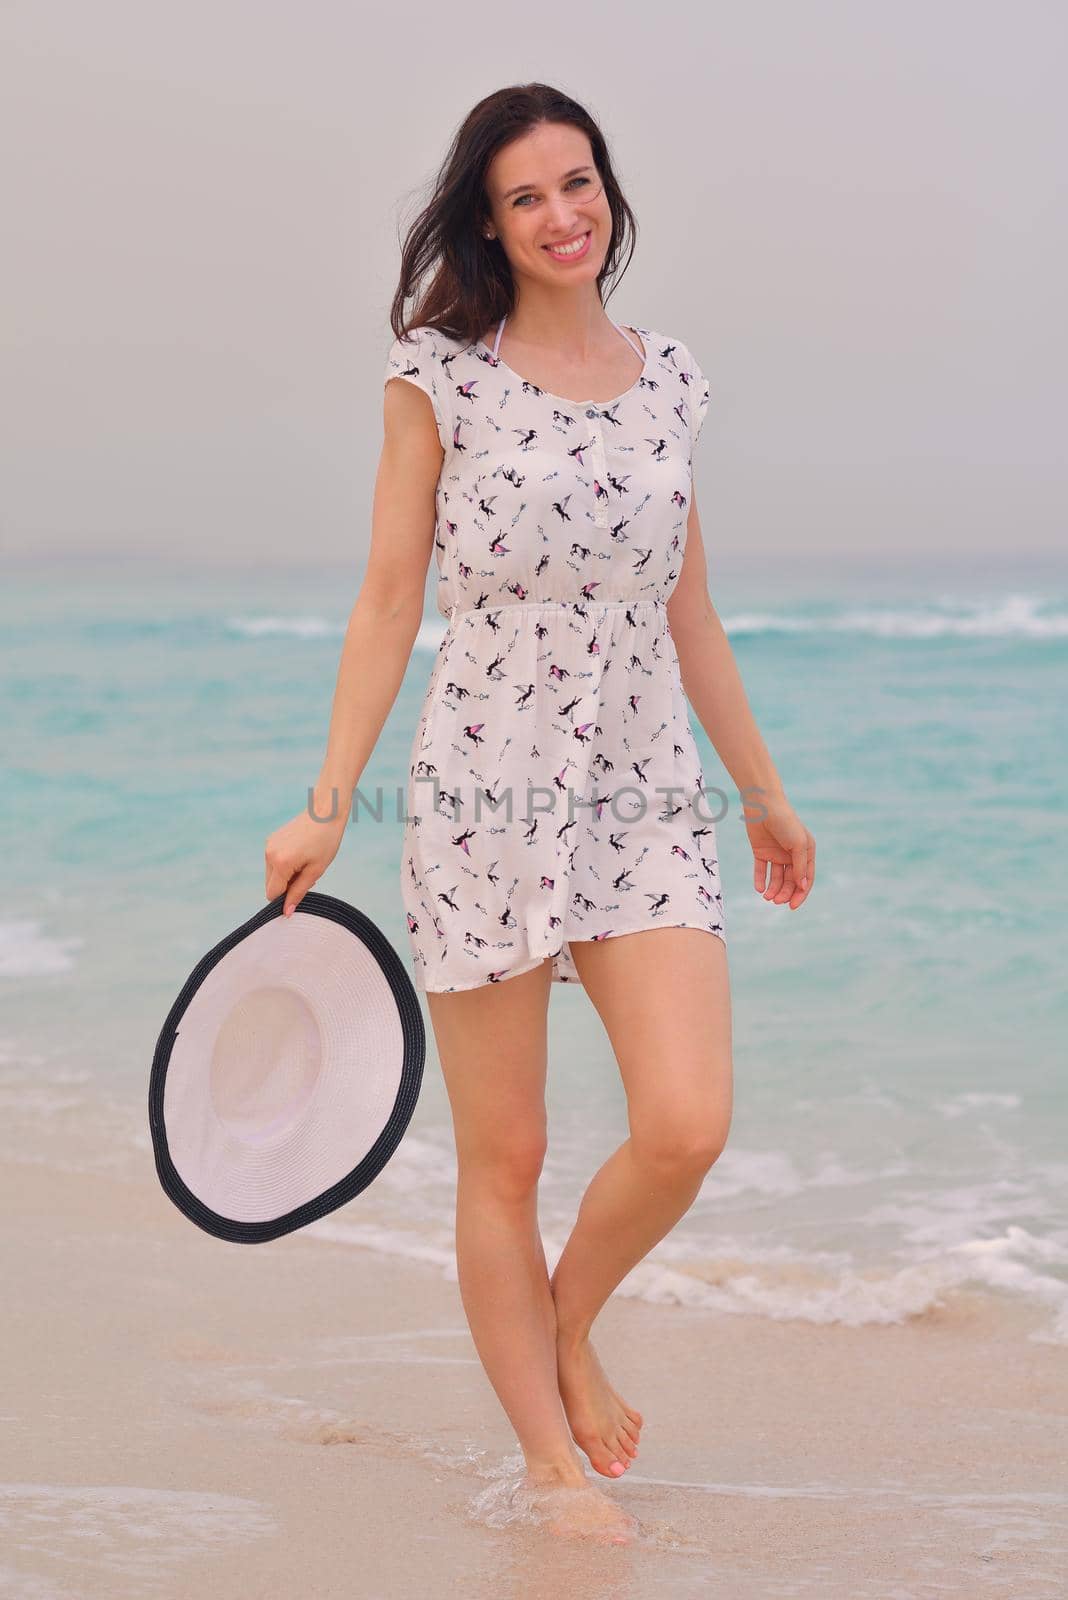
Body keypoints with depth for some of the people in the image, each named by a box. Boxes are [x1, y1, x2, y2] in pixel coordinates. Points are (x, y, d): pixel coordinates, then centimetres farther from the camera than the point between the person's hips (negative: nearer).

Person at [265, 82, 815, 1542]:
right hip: (485, 802, -3)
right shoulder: (439, 377, -1)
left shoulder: (668, 380, 10)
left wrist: (763, 791, 23)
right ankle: (552, 1461, 16)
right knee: (503, 1156, 1)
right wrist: (328, 806, -5)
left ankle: (571, 1324, 18)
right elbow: (388, 606, 0)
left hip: (649, 801, 3)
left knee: (688, 1127, -12)